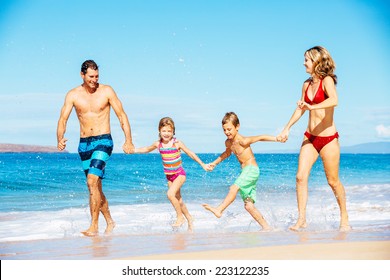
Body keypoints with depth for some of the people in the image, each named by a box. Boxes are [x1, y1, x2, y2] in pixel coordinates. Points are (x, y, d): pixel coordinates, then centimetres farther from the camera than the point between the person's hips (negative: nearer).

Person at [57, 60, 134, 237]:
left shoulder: (106, 91, -2)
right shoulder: (73, 95, 2)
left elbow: (121, 115, 0)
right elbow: (63, 119, -3)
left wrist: (128, 140, -9)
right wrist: (60, 139, -23)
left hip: (103, 141, -4)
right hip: (84, 143, 4)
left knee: (92, 181, -20)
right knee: (95, 186, 11)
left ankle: (94, 227, -18)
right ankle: (110, 222, 29)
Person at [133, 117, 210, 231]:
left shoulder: (177, 143, -12)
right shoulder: (158, 144, -2)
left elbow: (190, 153, -3)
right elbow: (146, 149, 18)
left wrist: (203, 164, -1)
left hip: (180, 174, -5)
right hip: (169, 176, 5)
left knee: (170, 194, -25)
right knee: (178, 200, 11)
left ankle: (180, 217, -9)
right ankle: (189, 219, 30)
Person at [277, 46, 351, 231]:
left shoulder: (327, 80, -11)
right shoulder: (307, 84, 9)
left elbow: (334, 100, -32)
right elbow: (300, 108, 22)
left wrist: (312, 107, -43)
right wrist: (287, 129, 23)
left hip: (328, 138, -6)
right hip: (310, 137, 6)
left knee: (333, 181, 3)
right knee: (301, 176, -6)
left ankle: (344, 219, 19)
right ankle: (301, 219, -1)